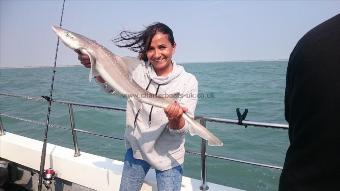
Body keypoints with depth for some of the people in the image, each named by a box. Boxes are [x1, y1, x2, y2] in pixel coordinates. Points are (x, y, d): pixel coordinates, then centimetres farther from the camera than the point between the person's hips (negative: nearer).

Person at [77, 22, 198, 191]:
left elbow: (180, 130, -15)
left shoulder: (187, 81, -15)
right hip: (136, 147, 3)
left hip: (168, 156, -2)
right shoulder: (137, 69, -9)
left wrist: (176, 118, -39)